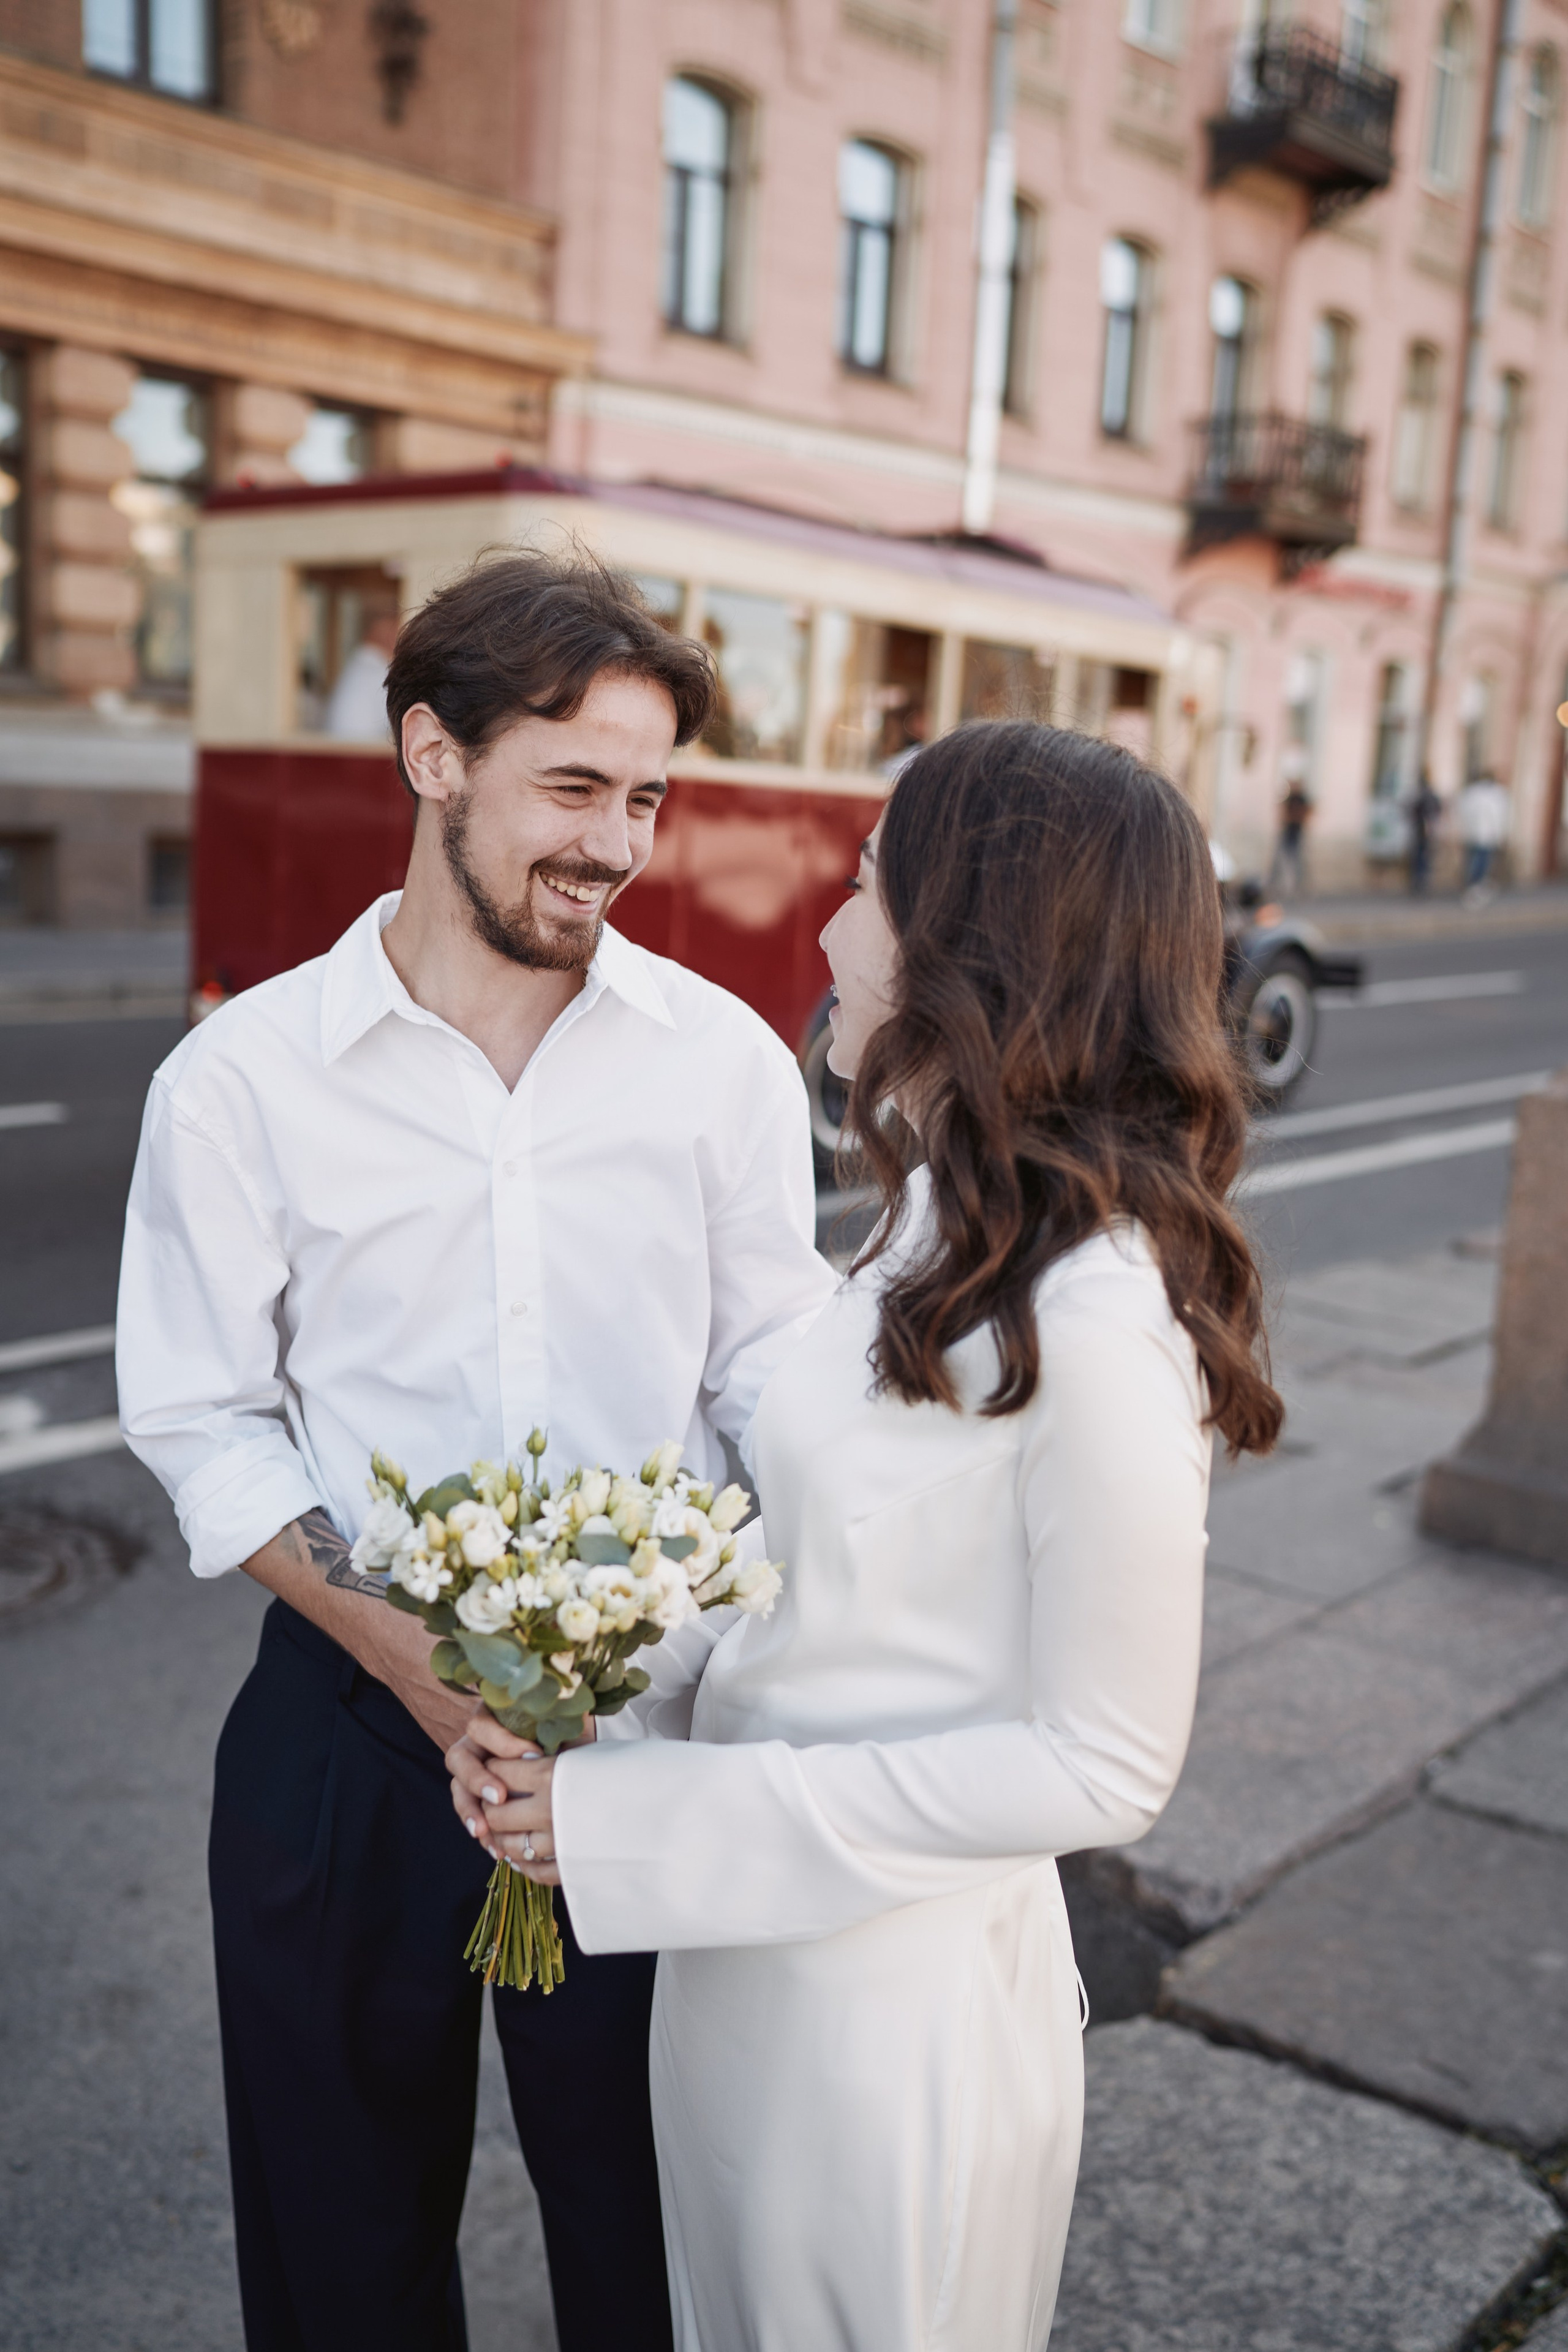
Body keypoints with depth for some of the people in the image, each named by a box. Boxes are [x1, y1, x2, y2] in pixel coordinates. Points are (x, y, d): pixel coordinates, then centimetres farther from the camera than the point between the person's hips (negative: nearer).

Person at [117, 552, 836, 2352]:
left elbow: (773, 1364, 2)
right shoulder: (241, 1076, -6)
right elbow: (205, 1423, -4)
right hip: (351, 1727, 0)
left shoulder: (722, 1056, -3)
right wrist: (405, 1652, -16)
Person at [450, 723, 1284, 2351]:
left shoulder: (1096, 1321, -27)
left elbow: (1099, 1770, -22)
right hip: (748, 1941, 8)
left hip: (894, 1986, -7)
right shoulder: (943, 1219, 1)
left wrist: (649, 1814, -22)